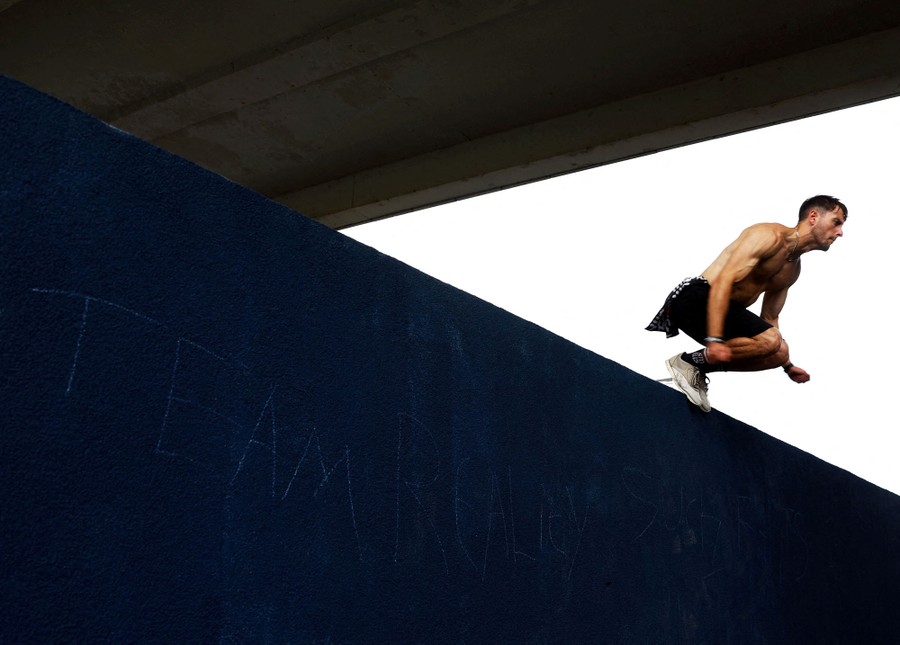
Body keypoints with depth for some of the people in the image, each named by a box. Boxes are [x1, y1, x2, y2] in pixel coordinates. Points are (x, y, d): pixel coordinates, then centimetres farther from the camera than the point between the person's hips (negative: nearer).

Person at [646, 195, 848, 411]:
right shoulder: (770, 236, -11)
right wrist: (715, 340, -31)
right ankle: (688, 362, -14)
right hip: (696, 297, -10)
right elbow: (724, 280, -23)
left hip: (727, 308, 10)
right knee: (770, 341, -26)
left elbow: (770, 319, 25)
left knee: (778, 353, 6)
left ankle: (697, 370, 3)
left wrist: (787, 365, 19)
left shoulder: (793, 269, 18)